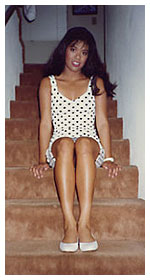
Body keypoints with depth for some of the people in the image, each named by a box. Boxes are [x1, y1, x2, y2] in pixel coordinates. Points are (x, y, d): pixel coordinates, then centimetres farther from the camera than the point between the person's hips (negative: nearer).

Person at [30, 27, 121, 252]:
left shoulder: (96, 83, 18)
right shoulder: (48, 83, 16)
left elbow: (102, 122, 9)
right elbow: (46, 123, 7)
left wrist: (108, 158, -3)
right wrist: (42, 160, -4)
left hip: (91, 148, 0)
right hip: (59, 148, 0)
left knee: (83, 143, -36)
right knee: (65, 142, -36)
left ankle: (84, 224, -42)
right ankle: (69, 225, -43)